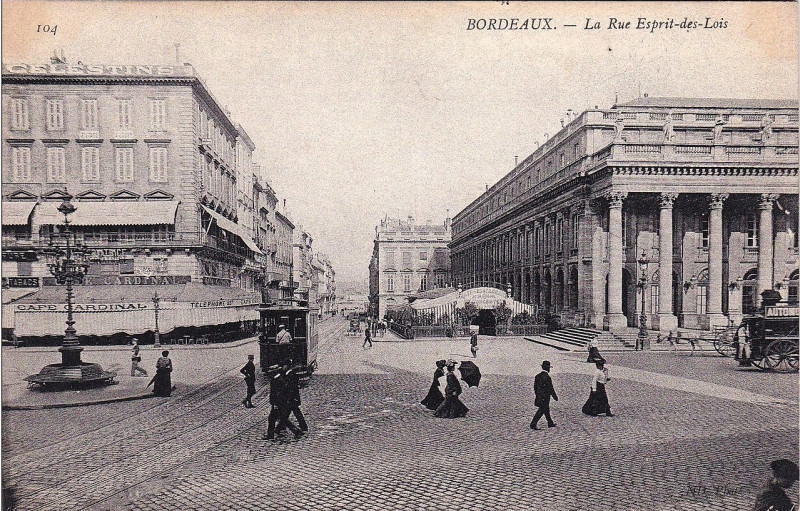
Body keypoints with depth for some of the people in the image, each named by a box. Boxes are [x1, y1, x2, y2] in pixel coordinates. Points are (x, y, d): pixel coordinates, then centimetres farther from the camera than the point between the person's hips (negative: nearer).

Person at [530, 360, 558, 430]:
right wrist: (555, 396, -5)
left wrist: (537, 394, 22)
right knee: (541, 411, -3)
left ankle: (550, 423, 31)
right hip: (545, 397, -8)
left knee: (546, 409, 19)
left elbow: (535, 386, 12)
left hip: (539, 396, 8)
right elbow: (550, 388, -15)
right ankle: (533, 424, -5)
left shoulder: (537, 376, 6)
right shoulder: (547, 377, -19)